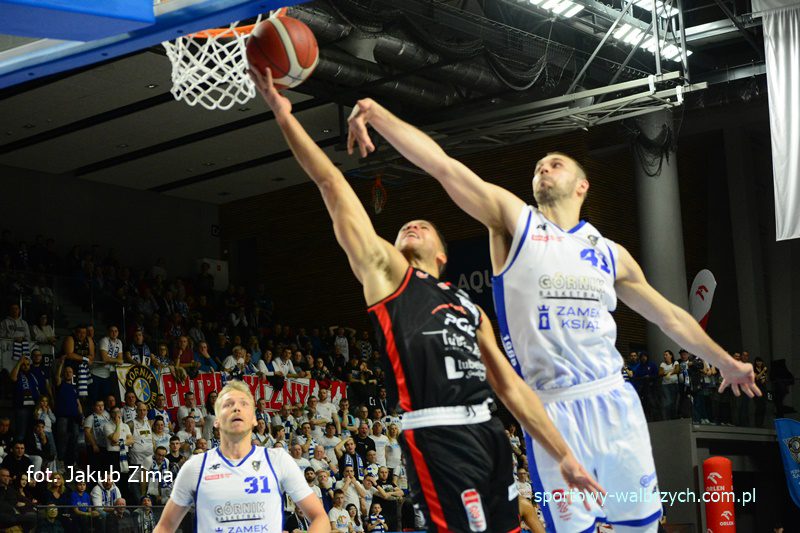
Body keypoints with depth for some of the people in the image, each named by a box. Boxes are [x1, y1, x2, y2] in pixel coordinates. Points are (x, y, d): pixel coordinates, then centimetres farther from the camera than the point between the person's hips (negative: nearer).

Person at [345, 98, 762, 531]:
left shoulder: (610, 254, 13)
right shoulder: (512, 220, 3)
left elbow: (667, 315, 25)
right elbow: (443, 166, -9)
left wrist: (724, 361, 31)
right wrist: (376, 114, -19)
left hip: (615, 401, 4)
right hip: (552, 410, -4)